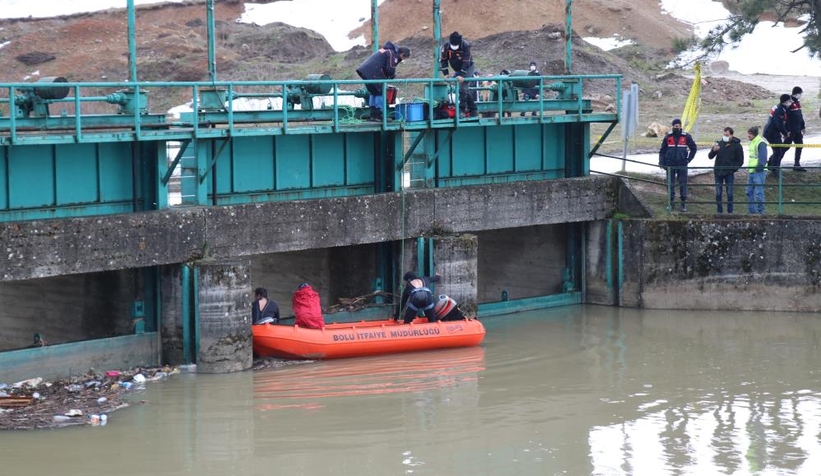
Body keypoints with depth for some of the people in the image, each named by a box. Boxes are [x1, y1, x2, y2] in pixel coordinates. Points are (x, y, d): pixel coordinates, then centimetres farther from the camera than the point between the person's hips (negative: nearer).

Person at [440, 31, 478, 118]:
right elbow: (443, 60, -8)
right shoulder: (446, 46, -17)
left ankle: (462, 111, -14)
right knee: (464, 90, 8)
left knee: (462, 89, -19)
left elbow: (466, 62, -28)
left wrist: (462, 75, -33)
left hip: (467, 68, -5)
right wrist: (445, 73, -14)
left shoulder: (465, 46, -28)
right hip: (457, 69, 5)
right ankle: (473, 110, 18)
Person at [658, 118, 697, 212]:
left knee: (683, 184, 0)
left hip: (682, 165, -1)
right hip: (670, 165, 1)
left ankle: (683, 203, 5)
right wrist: (662, 162, 0)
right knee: (670, 184, 4)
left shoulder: (686, 137, 1)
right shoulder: (668, 137, 4)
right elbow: (662, 150, 9)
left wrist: (688, 159, 3)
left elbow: (693, 148, 11)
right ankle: (671, 202, 12)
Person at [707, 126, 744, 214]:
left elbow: (740, 161, 3)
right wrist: (713, 150, -16)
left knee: (729, 193, -2)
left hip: (729, 173, -2)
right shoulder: (719, 143, 5)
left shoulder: (737, 146, -1)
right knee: (718, 193, 3)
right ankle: (719, 211, 9)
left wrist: (733, 169, -8)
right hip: (718, 172, 3)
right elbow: (710, 157, 5)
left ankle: (730, 211, 5)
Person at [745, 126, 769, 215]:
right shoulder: (752, 142, 17)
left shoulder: (761, 143, -12)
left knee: (758, 192, -8)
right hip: (751, 171, 10)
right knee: (749, 192, 12)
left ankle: (760, 211, -3)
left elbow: (763, 157, -18)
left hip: (758, 171, -10)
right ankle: (751, 211, 18)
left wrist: (759, 167, -20)